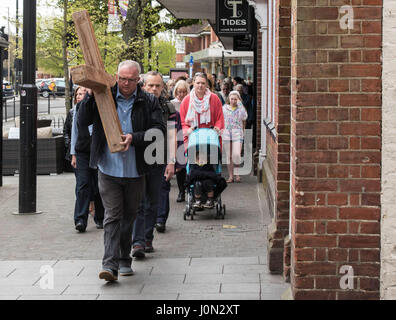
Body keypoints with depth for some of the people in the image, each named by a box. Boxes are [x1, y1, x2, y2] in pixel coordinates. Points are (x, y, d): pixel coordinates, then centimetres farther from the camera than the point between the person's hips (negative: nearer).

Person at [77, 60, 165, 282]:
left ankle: (124, 260, 27)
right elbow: (83, 121, -3)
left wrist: (134, 137, -20)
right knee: (112, 216, -5)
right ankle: (110, 265, -10)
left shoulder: (149, 102, 1)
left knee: (129, 216, 13)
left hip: (135, 171, 1)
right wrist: (91, 96, -15)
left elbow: (159, 130, -6)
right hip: (109, 170, -1)